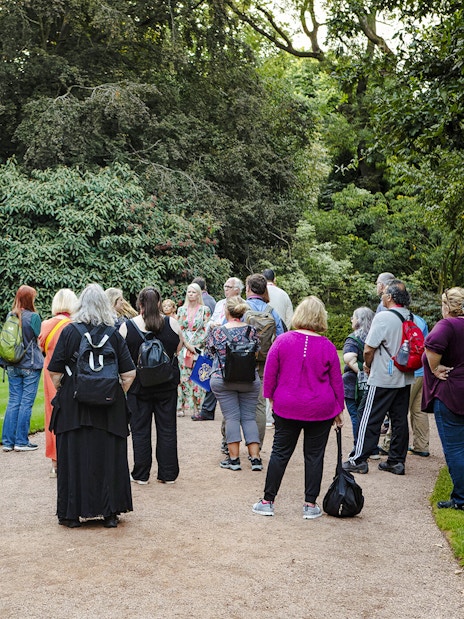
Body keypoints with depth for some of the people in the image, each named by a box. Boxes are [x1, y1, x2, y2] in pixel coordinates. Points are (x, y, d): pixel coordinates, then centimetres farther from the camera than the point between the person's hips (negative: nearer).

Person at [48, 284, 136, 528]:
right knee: (108, 457, 8)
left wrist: (61, 392, 11)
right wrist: (118, 394, 10)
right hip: (109, 408, 1)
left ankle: (72, 513, 14)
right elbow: (129, 374, -5)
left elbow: (54, 372, -5)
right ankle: (110, 512, 12)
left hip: (73, 406, -1)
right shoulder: (114, 334, -2)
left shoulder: (69, 332, -5)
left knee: (73, 458, 7)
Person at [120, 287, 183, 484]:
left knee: (140, 429, 9)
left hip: (138, 385, -1)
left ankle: (141, 475, 14)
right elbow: (178, 348, 8)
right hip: (167, 385, 1)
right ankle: (168, 474, 15)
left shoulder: (127, 327, -10)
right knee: (167, 428, 10)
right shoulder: (171, 324, -7)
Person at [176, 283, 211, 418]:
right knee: (183, 377, -2)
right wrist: (187, 345, -7)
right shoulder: (181, 310, 11)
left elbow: (206, 330, -1)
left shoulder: (205, 310, 4)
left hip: (199, 349, -2)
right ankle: (181, 407, 2)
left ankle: (197, 409, -4)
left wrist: (195, 346, -9)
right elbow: (179, 329, 6)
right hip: (184, 349, 2)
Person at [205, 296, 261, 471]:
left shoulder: (216, 332, -6)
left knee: (231, 417, 3)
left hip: (222, 380, -1)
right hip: (249, 380, 1)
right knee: (249, 417, 8)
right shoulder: (251, 330, -3)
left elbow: (209, 354, 7)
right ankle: (255, 458, 5)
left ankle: (234, 458, 3)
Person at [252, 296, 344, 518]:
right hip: (320, 410, 0)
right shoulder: (327, 346, -7)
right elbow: (337, 381, 1)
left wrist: (271, 397, 13)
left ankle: (268, 501, 14)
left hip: (287, 408, 1)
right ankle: (310, 505, 13)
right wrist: (339, 410, 12)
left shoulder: (282, 341, -7)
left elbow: (269, 373, -2)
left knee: (280, 452, 9)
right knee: (314, 456, 9)